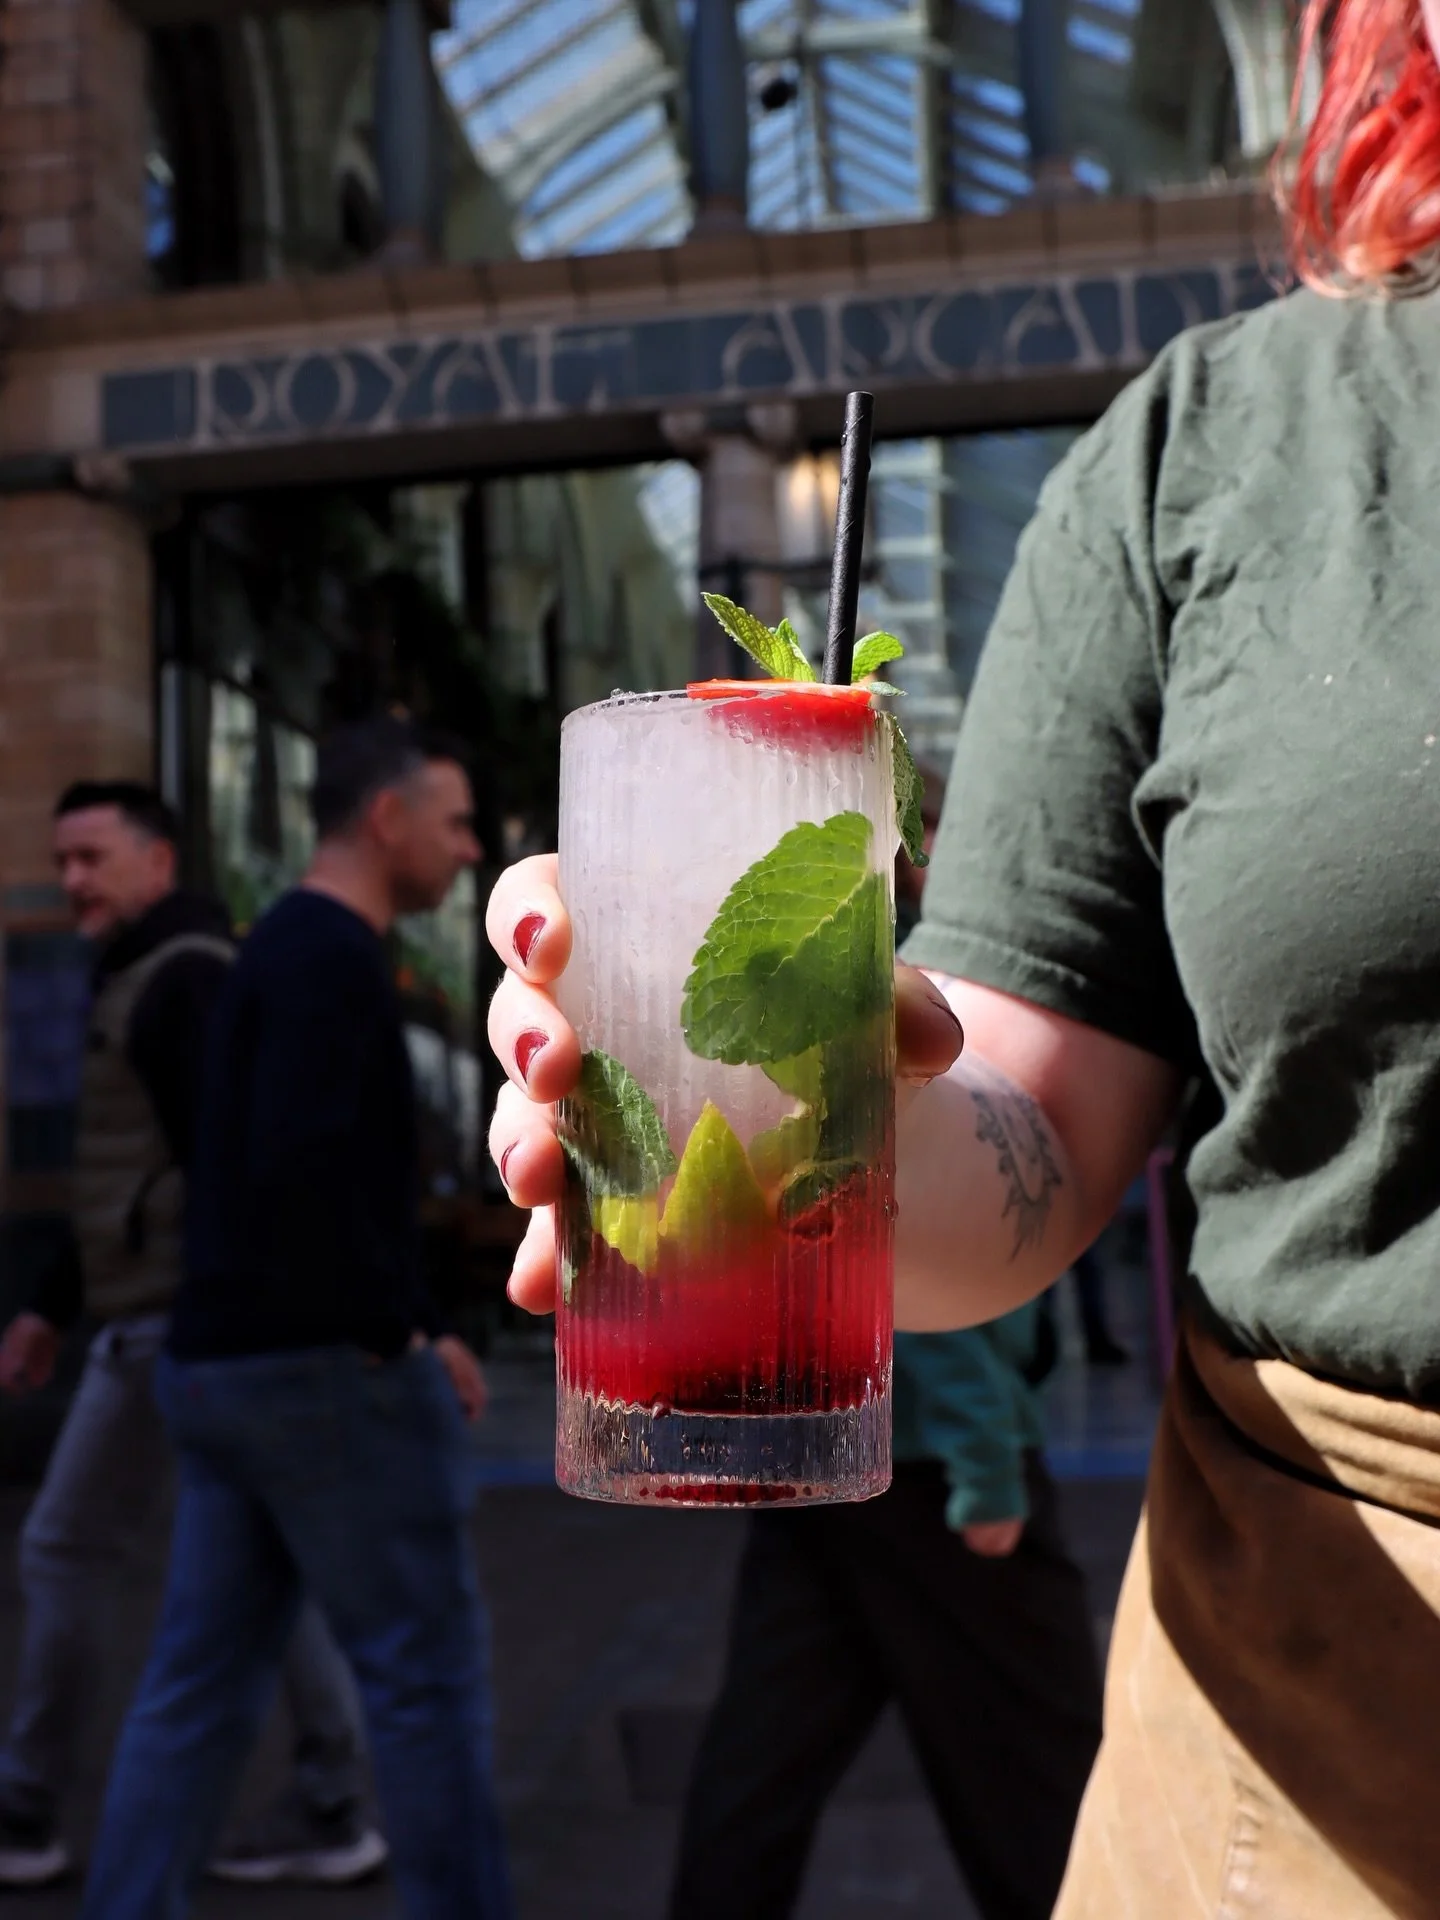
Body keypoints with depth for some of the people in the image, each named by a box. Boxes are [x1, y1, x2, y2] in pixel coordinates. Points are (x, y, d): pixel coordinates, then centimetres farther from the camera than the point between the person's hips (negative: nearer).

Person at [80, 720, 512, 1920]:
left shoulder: (289, 950, 17)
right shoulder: (335, 956, -14)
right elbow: (300, 1169, -28)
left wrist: (425, 1326, 16)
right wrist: (393, 1330, -17)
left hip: (224, 1367, 10)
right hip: (322, 1370, -9)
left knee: (202, 1684, 12)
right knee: (427, 1668, 2)